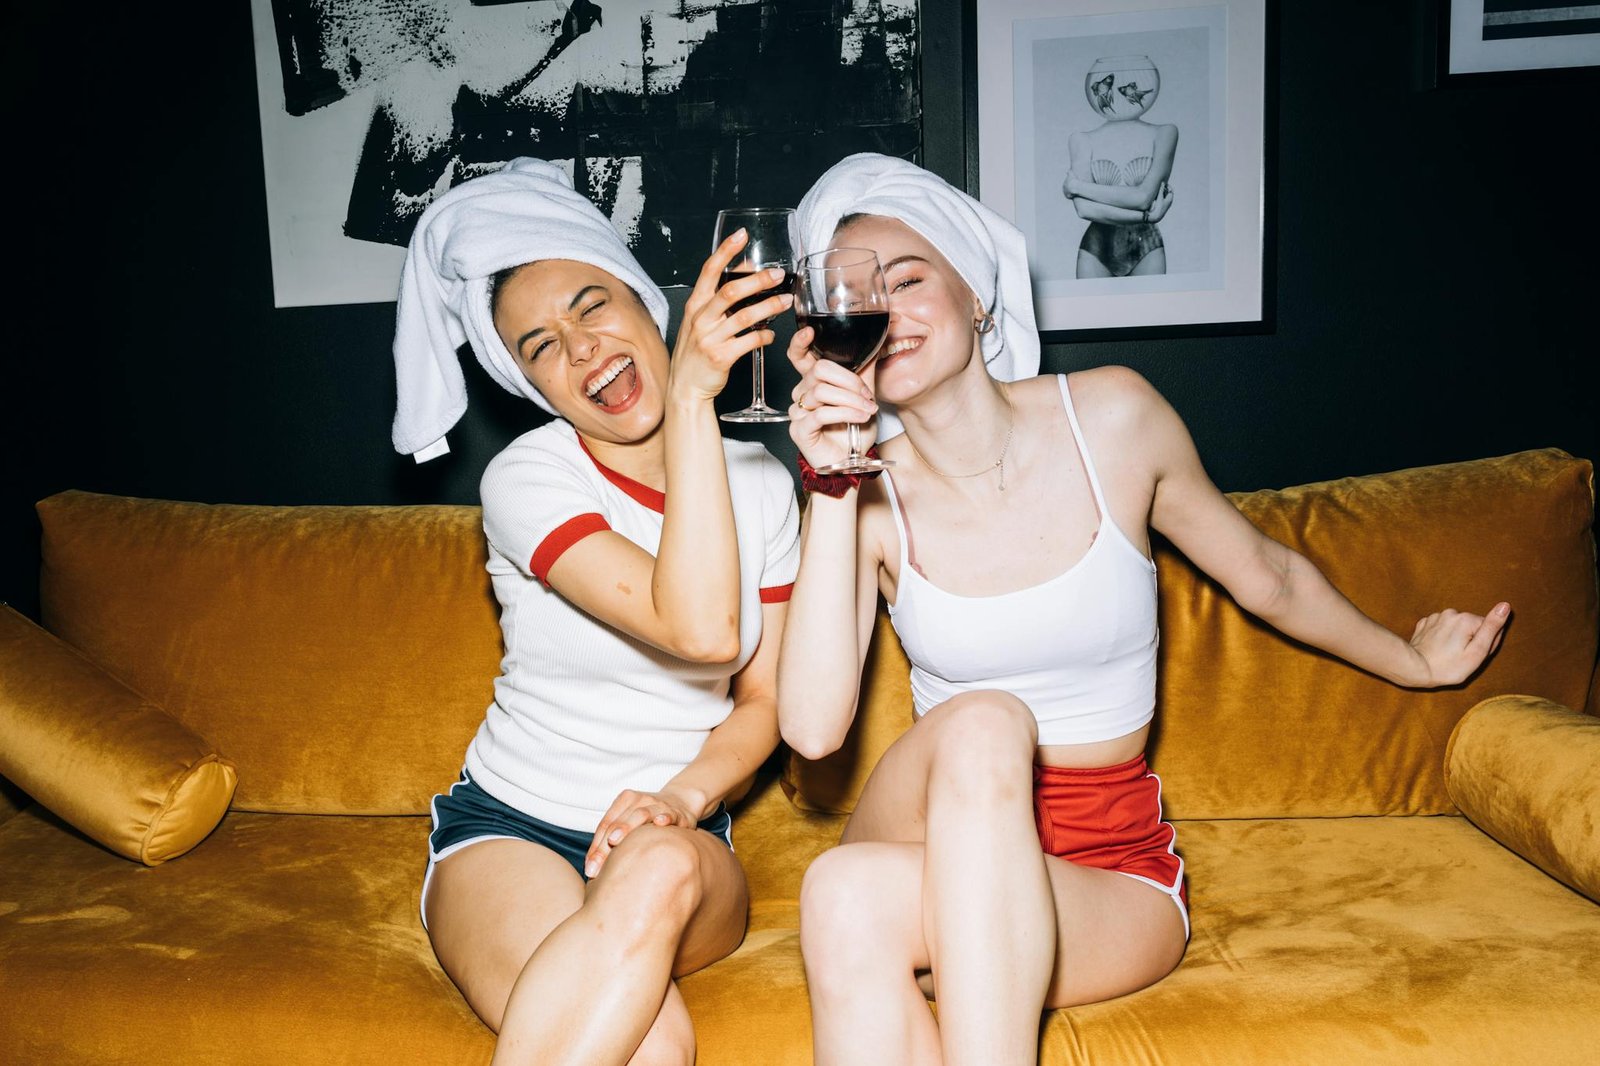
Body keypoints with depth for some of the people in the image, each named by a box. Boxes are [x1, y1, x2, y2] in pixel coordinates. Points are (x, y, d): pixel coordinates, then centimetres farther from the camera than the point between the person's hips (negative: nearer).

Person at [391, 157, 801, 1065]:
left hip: (683, 845, 4)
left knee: (657, 868, -35)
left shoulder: (759, 484, 2)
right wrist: (689, 398, -30)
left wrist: (684, 797, -15)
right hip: (508, 829, -3)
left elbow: (762, 700, 4)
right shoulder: (527, 479, -12)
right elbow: (702, 629, -27)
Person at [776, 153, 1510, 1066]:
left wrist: (1415, 665, 26)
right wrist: (833, 492, -25)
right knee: (979, 726, -34)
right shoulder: (869, 494, -6)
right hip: (936, 859, 1)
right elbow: (814, 727, -20)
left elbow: (1267, 577, 11)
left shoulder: (1110, 417, -6)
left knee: (848, 896, -31)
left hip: (1111, 876, -1)